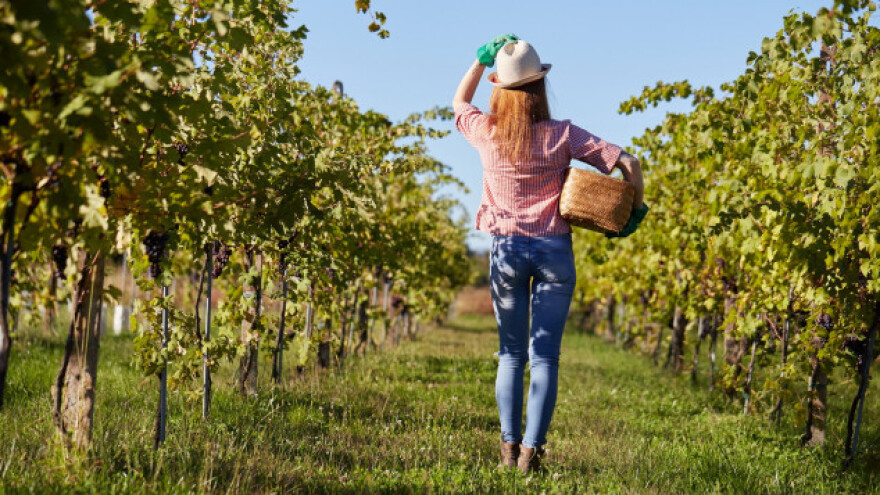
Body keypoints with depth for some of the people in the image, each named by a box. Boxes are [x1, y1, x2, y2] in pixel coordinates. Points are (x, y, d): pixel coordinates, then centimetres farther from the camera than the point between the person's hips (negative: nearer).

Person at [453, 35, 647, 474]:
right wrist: (635, 207, 9)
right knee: (545, 356, 1)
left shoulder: (487, 132, -1)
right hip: (554, 250, -2)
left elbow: (459, 102, 22)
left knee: (511, 354, 12)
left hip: (506, 249, 2)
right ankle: (531, 451, -4)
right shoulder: (563, 135, -6)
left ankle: (509, 446, 5)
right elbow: (628, 163, -7)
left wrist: (482, 59, 21)